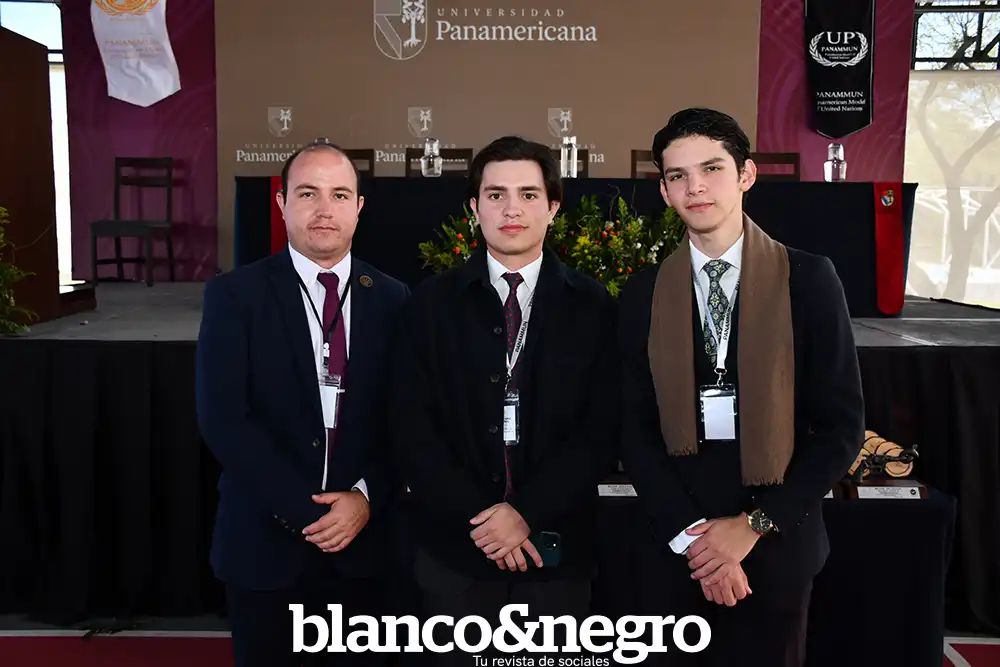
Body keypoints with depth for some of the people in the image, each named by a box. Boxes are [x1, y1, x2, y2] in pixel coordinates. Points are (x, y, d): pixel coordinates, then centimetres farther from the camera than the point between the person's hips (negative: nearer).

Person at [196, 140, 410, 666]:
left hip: (364, 543, 2)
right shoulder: (234, 295, -5)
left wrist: (367, 497, -12)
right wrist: (307, 512, -15)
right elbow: (222, 420, -13)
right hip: (265, 542, -2)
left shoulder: (393, 299, 2)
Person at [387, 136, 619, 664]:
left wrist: (527, 513, -13)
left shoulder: (592, 306, 0)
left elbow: (601, 431, -4)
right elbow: (412, 430, -3)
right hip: (453, 548, 0)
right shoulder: (432, 303, 1)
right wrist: (477, 518, -12)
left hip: (557, 548, 0)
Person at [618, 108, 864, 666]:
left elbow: (843, 426, -6)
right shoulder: (644, 293, 0)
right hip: (677, 545, 2)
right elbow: (636, 430, 0)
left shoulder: (808, 279, -6)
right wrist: (690, 534, -10)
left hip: (778, 543, -1)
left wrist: (755, 525, -10)